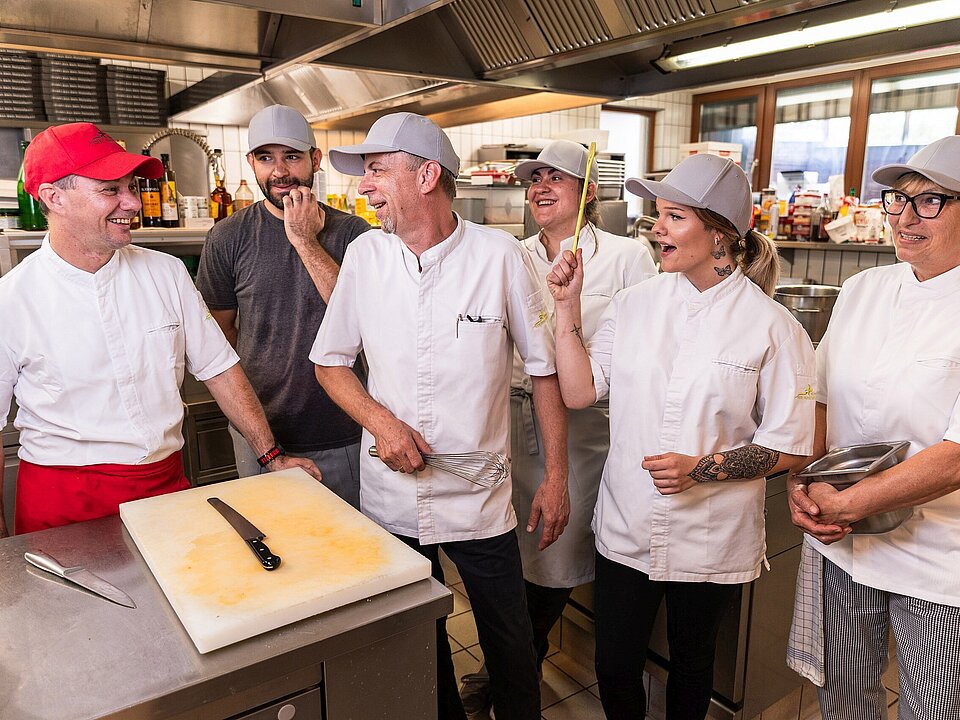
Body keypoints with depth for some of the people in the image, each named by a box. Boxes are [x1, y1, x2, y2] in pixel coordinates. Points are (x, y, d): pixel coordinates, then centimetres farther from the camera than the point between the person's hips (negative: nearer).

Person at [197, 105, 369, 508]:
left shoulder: (352, 232, -4)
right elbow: (220, 330, 7)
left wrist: (306, 241, -18)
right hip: (261, 434, 1)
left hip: (342, 435, 0)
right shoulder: (228, 237, -2)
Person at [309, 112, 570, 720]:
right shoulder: (365, 255, -3)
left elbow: (546, 367, -3)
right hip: (390, 495, 3)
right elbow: (330, 360, 6)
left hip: (480, 500, -2)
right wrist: (379, 421, -12)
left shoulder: (500, 255, -11)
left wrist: (556, 476, -3)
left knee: (511, 646, 14)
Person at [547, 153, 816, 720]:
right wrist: (568, 305, -8)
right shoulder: (635, 303, -1)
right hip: (626, 526, 3)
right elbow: (579, 391, -3)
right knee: (615, 670, 15)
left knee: (692, 667, 21)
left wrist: (702, 469, -20)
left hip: (712, 540, -2)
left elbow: (790, 448, -8)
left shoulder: (771, 326, -11)